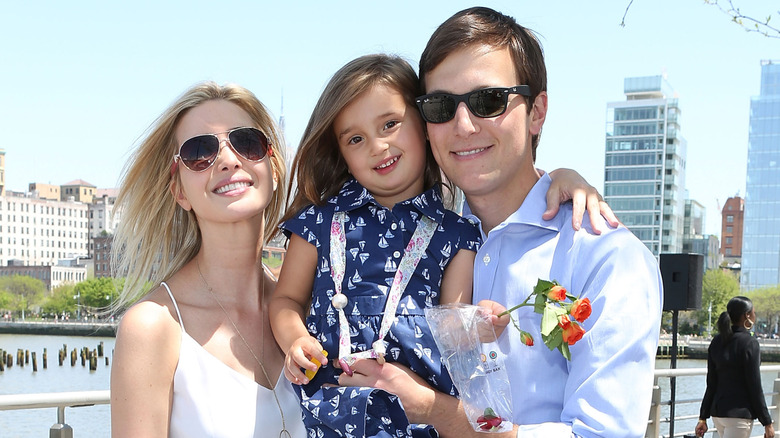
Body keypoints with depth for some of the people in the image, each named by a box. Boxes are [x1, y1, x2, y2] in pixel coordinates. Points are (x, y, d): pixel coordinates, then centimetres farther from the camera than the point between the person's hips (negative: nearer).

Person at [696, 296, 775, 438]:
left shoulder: (716, 341, 7)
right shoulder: (749, 343, -13)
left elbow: (711, 384, 8)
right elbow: (755, 387, -12)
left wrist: (703, 417, 11)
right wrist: (767, 422, -5)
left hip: (717, 412, 7)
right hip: (739, 413, -7)